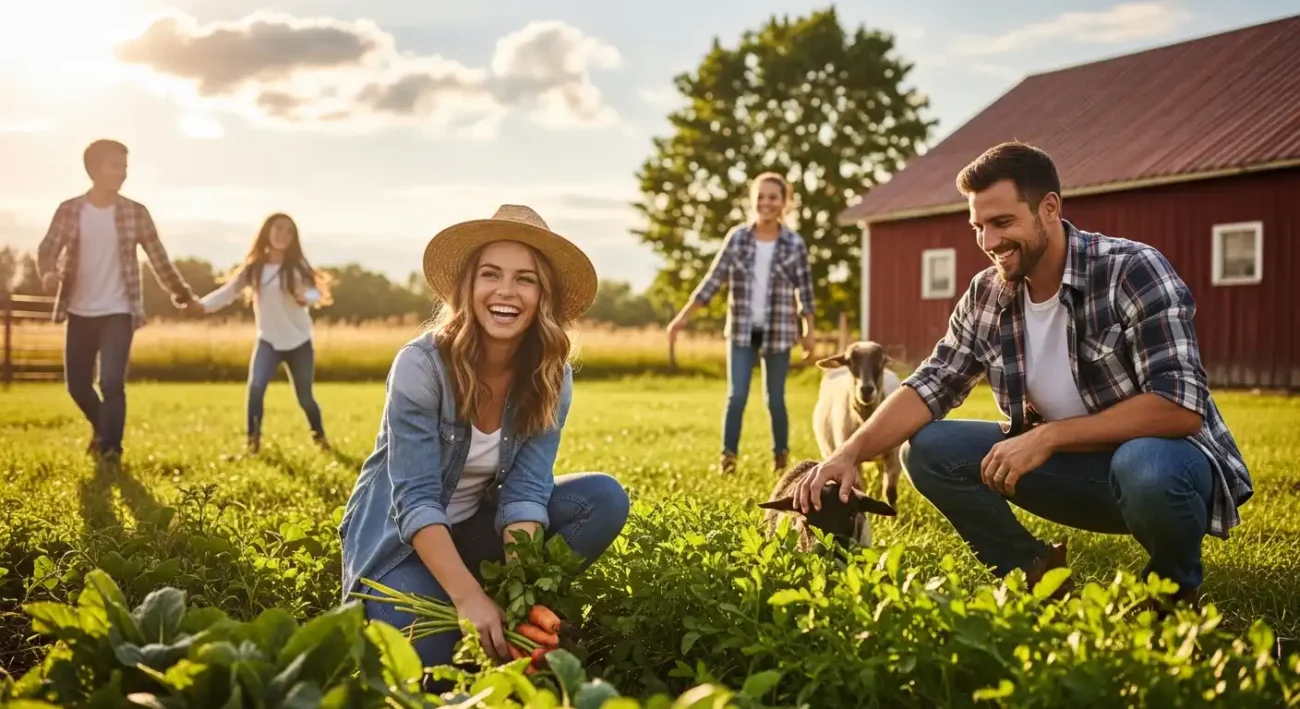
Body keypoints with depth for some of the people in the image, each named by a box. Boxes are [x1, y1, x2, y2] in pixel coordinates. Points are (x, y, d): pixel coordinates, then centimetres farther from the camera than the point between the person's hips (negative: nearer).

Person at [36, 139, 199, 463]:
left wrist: (182, 293, 1)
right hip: (79, 313, 2)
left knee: (111, 382, -14)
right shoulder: (69, 210, 0)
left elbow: (157, 257, 3)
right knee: (77, 383, 10)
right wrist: (49, 273, -25)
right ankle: (102, 427, 37)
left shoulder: (135, 212, -2)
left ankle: (110, 448, -3)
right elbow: (47, 249, -2)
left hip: (118, 312, -2)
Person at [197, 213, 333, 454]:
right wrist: (201, 305, -26)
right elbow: (228, 291, -9)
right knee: (255, 387, -20)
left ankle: (320, 438, 30)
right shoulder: (254, 267, -2)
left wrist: (306, 297, -36)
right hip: (268, 341, 1)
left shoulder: (297, 265, -4)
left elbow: (317, 291, -12)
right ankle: (253, 441, -6)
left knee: (305, 398, 5)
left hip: (299, 342, 0)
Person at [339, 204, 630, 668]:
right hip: (400, 538, -4)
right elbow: (415, 501, -28)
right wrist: (468, 597, -38)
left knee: (604, 498, -18)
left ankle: (510, 614, -7)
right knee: (426, 656, -30)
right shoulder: (421, 365, -24)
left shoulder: (551, 379, -12)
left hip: (475, 528, 5)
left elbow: (525, 490, -18)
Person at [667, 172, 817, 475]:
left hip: (778, 332, -1)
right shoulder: (737, 237, -2)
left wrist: (809, 331, 3)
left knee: (775, 399, 7)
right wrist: (684, 316, -2)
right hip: (742, 331, 1)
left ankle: (781, 457, 24)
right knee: (736, 395, -5)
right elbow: (713, 279, 1)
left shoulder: (795, 244, -4)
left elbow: (804, 290, 2)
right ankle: (728, 456, 5)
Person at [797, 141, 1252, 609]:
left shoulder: (1132, 272, -20)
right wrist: (850, 453, -19)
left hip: (1164, 461, -4)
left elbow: (1181, 406, -28)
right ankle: (1036, 575, 7)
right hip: (1076, 465, 5)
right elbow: (930, 386, -2)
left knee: (1145, 466, -39)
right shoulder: (986, 296, -4)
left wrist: (1047, 436, -31)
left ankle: (1175, 588, -5)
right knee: (929, 450, -11)